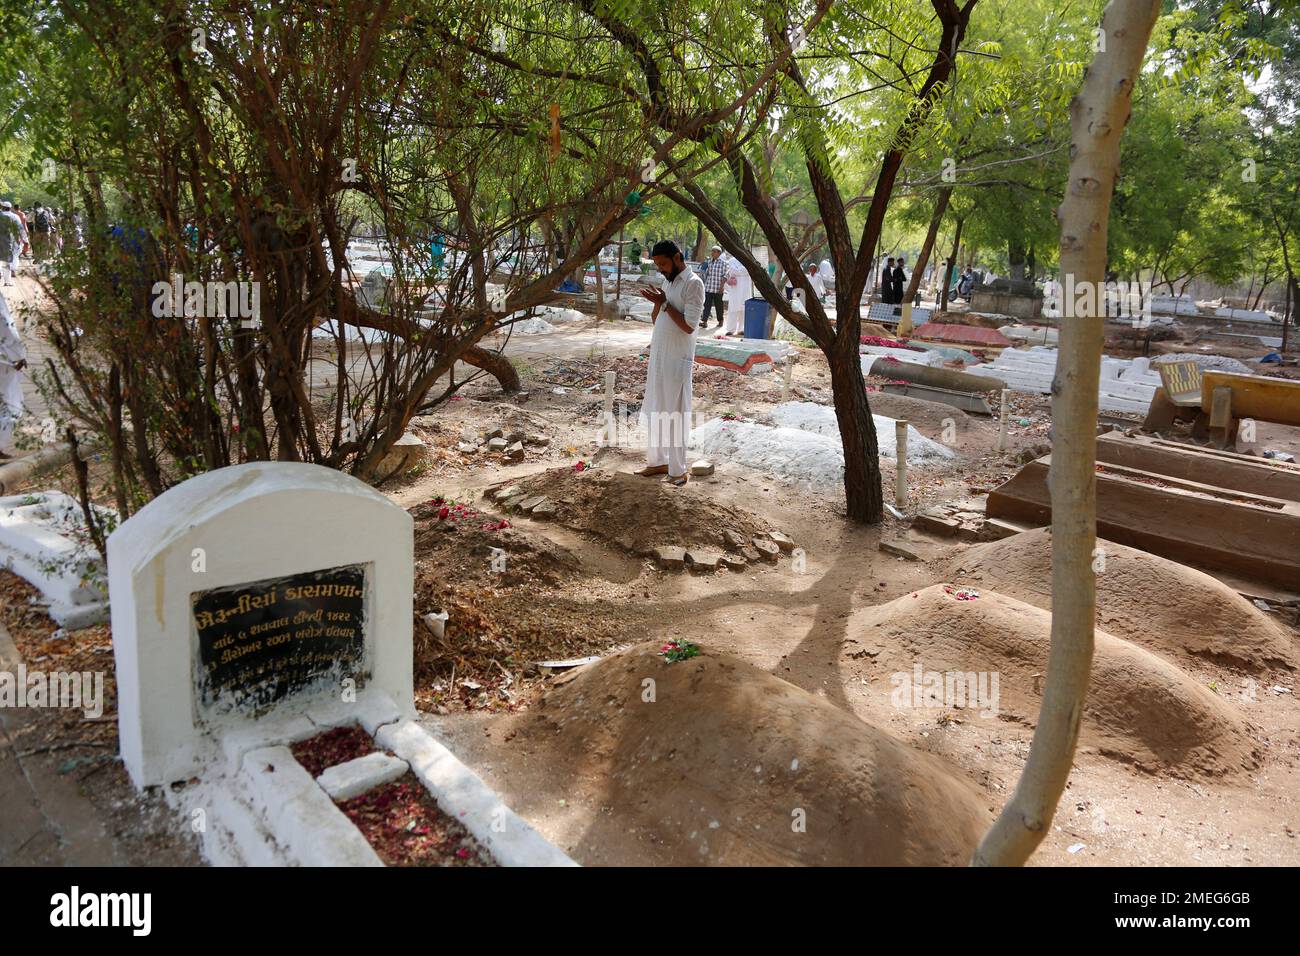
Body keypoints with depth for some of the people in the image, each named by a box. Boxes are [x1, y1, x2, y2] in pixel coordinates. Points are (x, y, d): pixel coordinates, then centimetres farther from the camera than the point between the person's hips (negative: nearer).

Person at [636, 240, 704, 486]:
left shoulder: (693, 283, -12)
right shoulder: (667, 282, 14)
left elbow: (689, 326, -18)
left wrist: (665, 303, -17)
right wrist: (657, 302, -3)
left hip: (677, 359, -8)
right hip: (657, 355, 8)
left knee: (675, 414, -3)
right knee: (655, 412, 14)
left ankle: (678, 471, 5)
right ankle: (658, 461, 26)